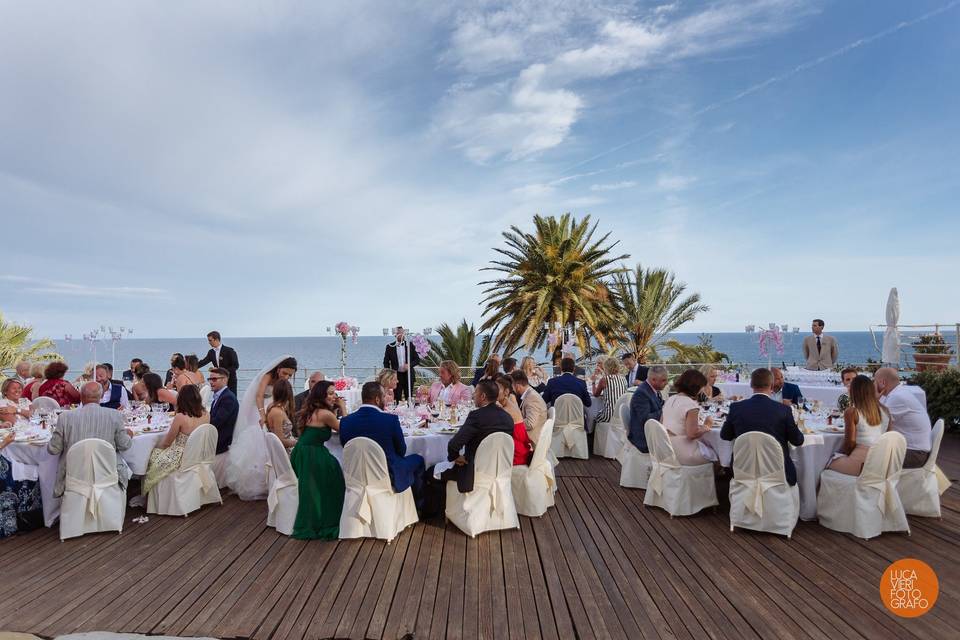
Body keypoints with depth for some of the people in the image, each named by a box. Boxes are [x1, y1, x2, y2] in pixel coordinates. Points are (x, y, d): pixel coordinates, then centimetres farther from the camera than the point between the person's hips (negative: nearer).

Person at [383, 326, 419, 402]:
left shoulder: (410, 345, 5)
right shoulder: (390, 347, 3)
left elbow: (417, 359, 6)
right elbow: (386, 363, 6)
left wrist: (409, 365, -12)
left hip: (408, 375, 1)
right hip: (396, 376, -1)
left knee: (409, 398, 5)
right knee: (397, 398, -2)